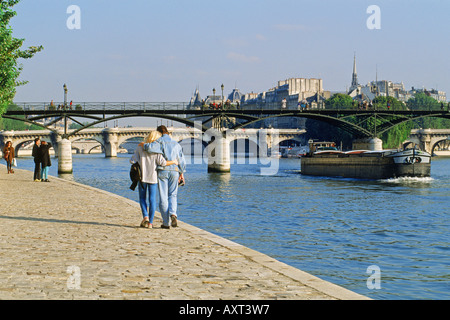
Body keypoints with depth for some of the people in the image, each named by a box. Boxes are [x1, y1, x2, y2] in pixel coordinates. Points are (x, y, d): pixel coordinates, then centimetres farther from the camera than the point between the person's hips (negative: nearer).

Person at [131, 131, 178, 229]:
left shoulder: (140, 148, -3)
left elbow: (132, 160, -6)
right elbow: (162, 162, -17)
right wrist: (174, 162, -2)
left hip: (142, 176, 1)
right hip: (153, 177, -1)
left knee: (142, 198, 15)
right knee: (152, 199, 7)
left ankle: (145, 216, -5)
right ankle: (150, 222, 7)